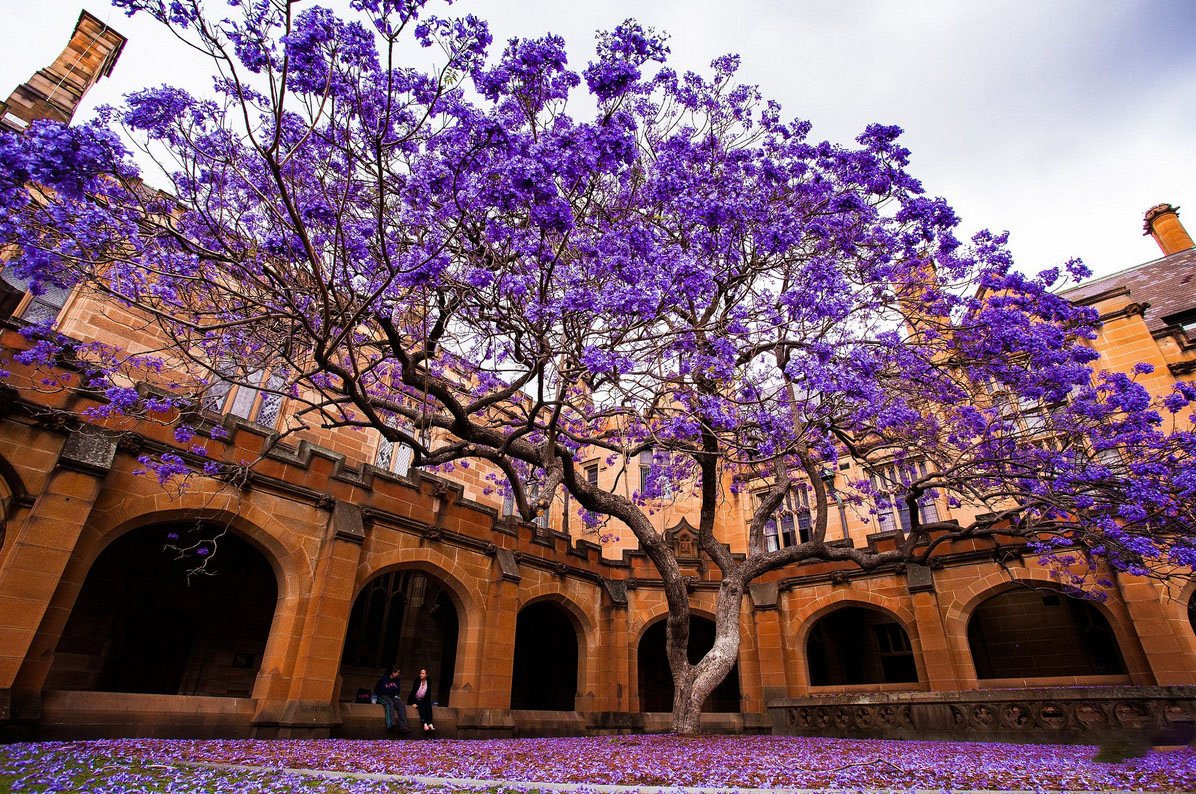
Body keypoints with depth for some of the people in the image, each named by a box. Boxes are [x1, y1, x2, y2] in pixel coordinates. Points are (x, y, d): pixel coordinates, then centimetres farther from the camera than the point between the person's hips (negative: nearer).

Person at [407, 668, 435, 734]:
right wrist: (414, 703, -24)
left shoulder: (428, 682, 0)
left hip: (423, 700, 3)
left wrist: (428, 702, -11)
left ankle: (430, 724, -41)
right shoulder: (417, 680, -8)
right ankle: (425, 724, -46)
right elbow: (413, 691, -15)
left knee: (428, 705, -28)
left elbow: (428, 694, 4)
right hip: (415, 699, -3)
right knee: (422, 705, -32)